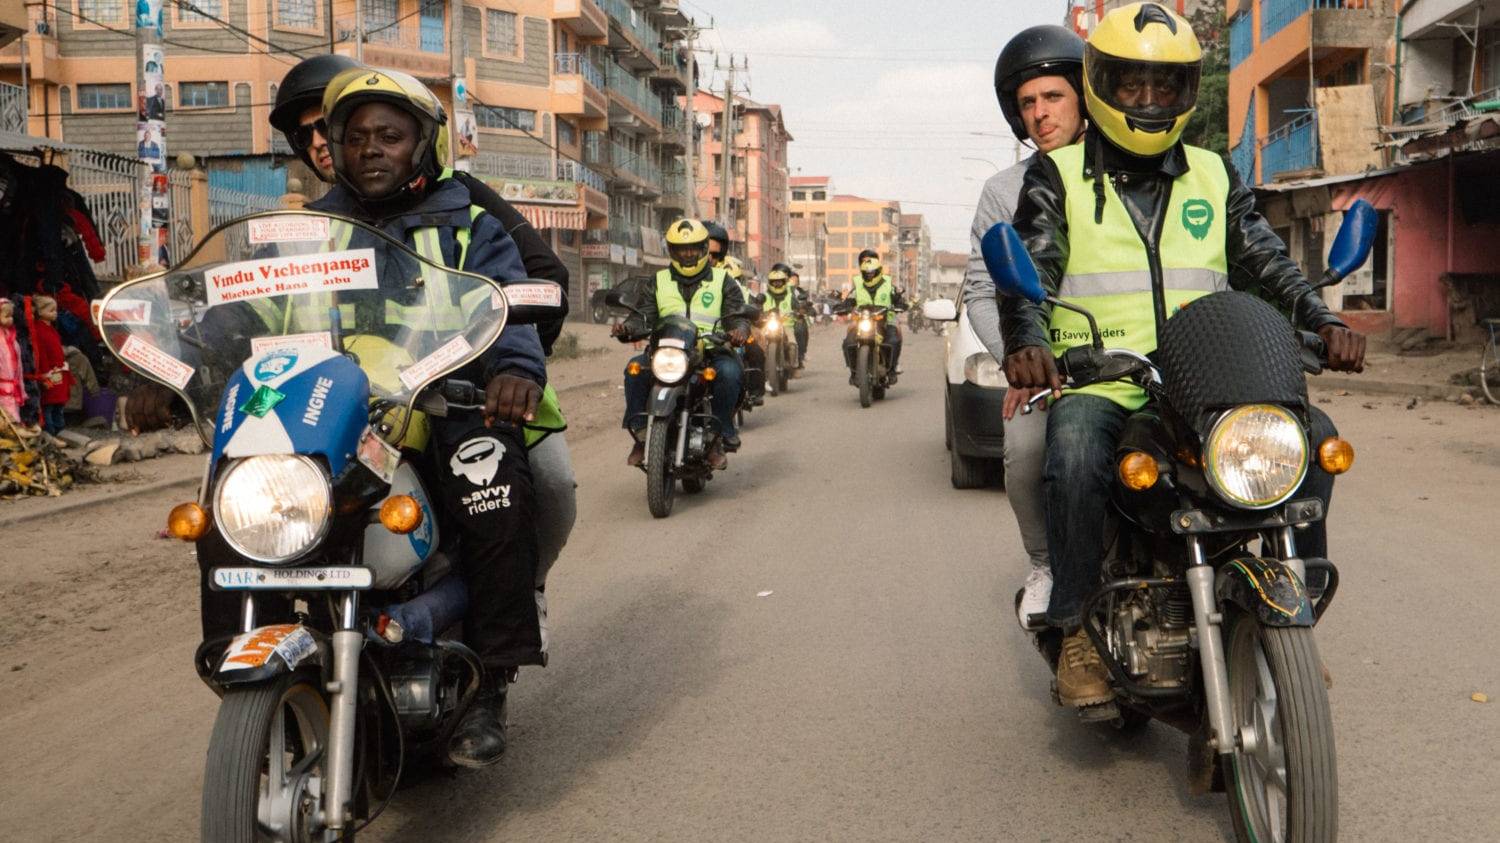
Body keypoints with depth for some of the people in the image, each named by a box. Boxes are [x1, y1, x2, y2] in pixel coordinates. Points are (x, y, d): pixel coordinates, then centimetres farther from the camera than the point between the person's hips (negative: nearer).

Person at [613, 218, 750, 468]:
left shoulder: (723, 282, 11)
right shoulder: (659, 282, 17)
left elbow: (736, 315, 1)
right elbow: (645, 318, 9)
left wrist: (739, 330, -24)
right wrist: (627, 328, -14)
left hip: (711, 352, -2)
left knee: (729, 372, -35)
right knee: (636, 368, -27)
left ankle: (720, 436, -21)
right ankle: (641, 433, -19)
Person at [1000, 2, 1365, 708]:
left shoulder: (1213, 178, 18)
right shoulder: (1058, 178, 7)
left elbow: (1265, 262, 10)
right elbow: (1028, 272, -6)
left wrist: (1323, 323, -9)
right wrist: (1027, 344, -28)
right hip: (1096, 383, -4)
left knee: (1312, 437, -16)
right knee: (1076, 456, -35)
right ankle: (1078, 630, -19)